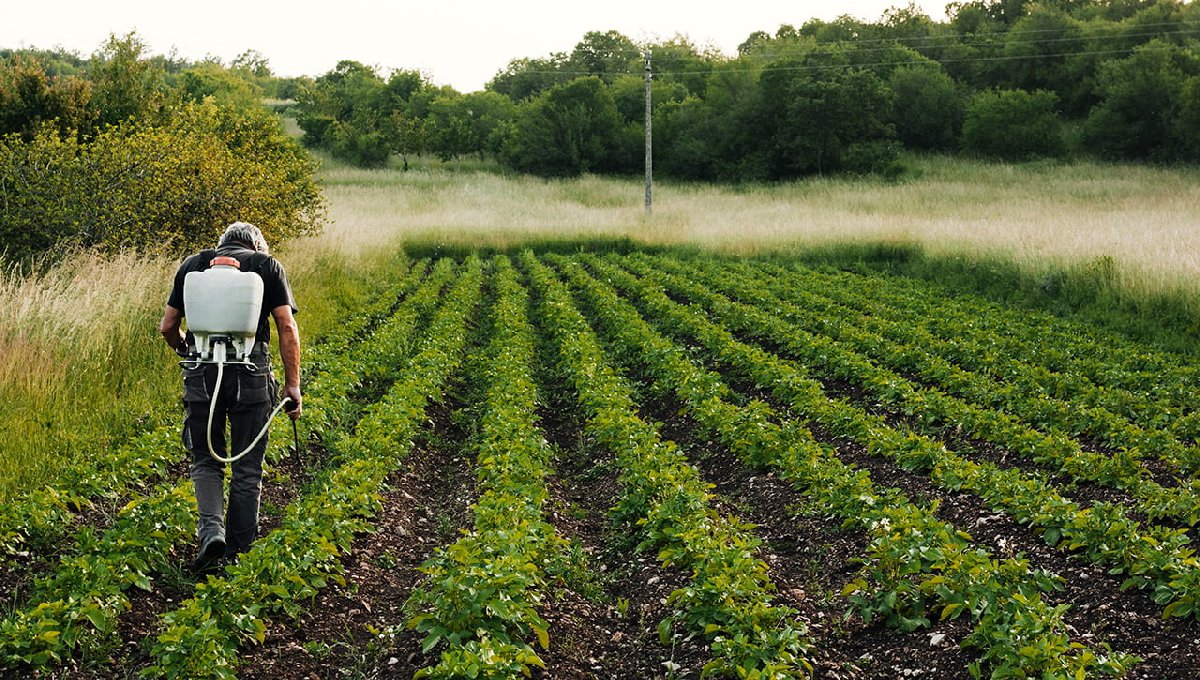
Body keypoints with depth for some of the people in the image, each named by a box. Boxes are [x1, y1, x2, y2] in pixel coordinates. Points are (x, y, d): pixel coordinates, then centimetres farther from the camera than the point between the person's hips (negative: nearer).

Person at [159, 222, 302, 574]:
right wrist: (292, 386, 4)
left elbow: (168, 327, 14)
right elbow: (288, 328, 1)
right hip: (252, 373, -1)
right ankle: (238, 551, 14)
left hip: (202, 372, 1)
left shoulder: (194, 264, 15)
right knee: (247, 468, 10)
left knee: (206, 460, 15)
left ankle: (211, 529, -8)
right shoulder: (267, 265, 10)